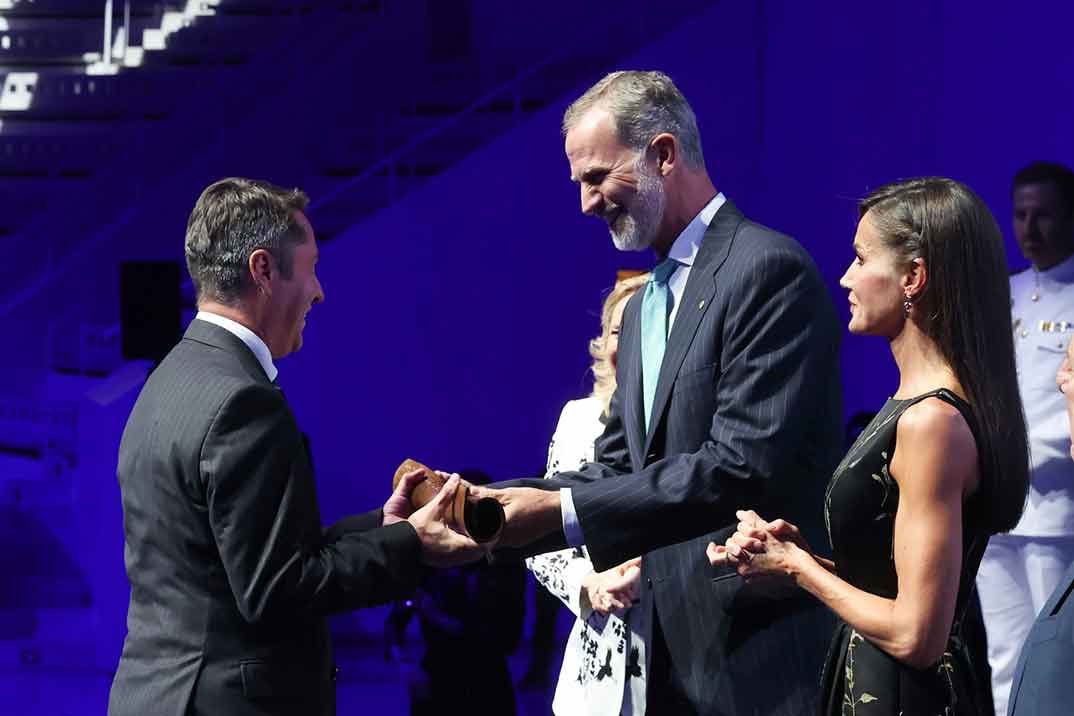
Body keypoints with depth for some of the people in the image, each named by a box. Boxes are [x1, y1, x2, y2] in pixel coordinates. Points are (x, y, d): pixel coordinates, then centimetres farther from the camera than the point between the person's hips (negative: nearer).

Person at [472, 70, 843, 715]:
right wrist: (488, 502, -2)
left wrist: (561, 512, -20)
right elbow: (615, 468, 15)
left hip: (760, 653, -9)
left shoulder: (770, 268, -12)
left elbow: (742, 467, -21)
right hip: (676, 647, 9)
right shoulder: (644, 305, 19)